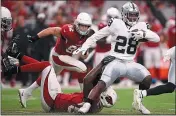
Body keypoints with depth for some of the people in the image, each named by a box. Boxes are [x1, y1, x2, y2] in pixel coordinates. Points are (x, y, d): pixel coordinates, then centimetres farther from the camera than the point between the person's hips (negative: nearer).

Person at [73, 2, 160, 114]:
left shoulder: (141, 26, 3)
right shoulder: (116, 24, -6)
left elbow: (157, 38, -3)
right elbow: (97, 35, 0)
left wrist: (143, 34, -21)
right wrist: (84, 47, -6)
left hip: (130, 63, 3)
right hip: (115, 62, -3)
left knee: (147, 78, -16)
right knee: (102, 84, -21)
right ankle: (87, 105, -14)